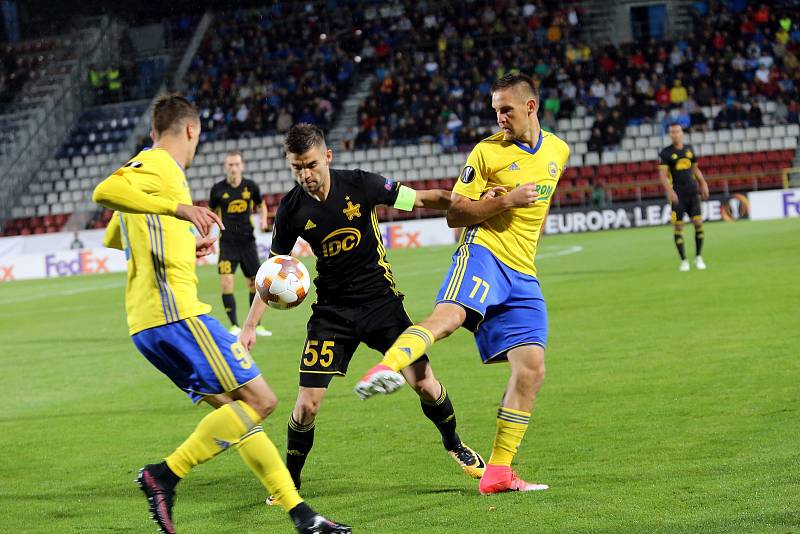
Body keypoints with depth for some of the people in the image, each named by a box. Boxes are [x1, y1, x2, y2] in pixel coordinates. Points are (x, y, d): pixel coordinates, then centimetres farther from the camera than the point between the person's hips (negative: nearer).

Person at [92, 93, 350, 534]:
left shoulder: (149, 166, 24)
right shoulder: (158, 165, -4)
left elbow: (113, 238, 37)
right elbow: (105, 191, -25)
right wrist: (179, 207, -33)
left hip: (147, 323, 10)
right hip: (174, 312, -10)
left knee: (235, 409, 10)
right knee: (258, 400, -11)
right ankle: (165, 475, -13)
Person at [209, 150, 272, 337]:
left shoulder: (251, 186, 0)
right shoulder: (218, 189, -4)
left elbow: (261, 204, 18)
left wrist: (263, 219, 0)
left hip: (248, 241, 2)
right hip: (227, 242, -2)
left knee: (255, 283, 7)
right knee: (226, 283, -16)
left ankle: (256, 325, 21)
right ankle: (234, 325, -7)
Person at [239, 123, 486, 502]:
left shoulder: (360, 185, -12)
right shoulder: (292, 209, -8)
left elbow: (423, 200, -3)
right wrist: (250, 326, -2)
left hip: (380, 298, -1)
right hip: (332, 310, 1)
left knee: (424, 383, -7)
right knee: (307, 403, -10)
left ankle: (454, 446, 24)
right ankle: (290, 481, 13)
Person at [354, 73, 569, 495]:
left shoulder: (558, 152, 14)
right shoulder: (488, 151, -1)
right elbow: (454, 214, -4)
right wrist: (505, 201, -14)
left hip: (522, 275, 5)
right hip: (483, 253, -5)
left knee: (531, 369, -5)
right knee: (448, 315, -36)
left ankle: (498, 472, 1)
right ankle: (386, 366, -59)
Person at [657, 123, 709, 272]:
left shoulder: (689, 149, 11)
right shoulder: (665, 153, -3)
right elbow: (662, 174, -9)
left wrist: (703, 184, 11)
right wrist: (669, 191, -22)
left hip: (692, 192, 4)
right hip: (677, 195, -4)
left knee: (698, 223, -3)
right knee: (678, 227, -3)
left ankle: (698, 257, 10)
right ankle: (684, 261, 6)